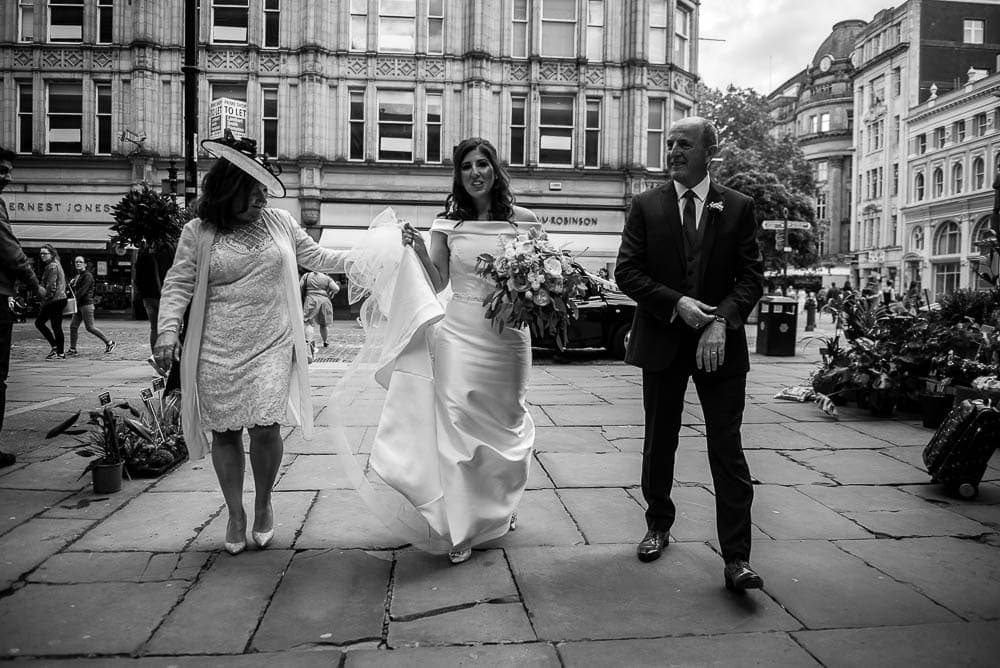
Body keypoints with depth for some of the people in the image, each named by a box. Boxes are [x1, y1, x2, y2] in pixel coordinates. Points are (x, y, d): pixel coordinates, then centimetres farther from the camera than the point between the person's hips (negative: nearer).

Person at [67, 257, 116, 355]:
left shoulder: (87, 276, -10)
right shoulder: (76, 276, 18)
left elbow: (82, 290, -19)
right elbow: (74, 290, 19)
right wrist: (71, 284, -1)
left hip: (86, 304, -9)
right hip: (79, 305, 9)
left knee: (90, 327, -7)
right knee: (73, 326, 4)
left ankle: (109, 342, 2)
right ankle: (72, 349, 8)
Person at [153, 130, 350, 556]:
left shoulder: (280, 223, 8)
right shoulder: (198, 233, 0)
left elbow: (317, 258, 16)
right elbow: (178, 285, 0)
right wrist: (168, 330, -13)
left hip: (271, 347, 1)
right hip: (218, 352, 0)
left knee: (264, 425, -11)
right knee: (225, 433, 6)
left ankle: (264, 502, 16)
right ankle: (235, 515, 24)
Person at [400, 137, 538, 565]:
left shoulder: (522, 220, 0)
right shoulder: (448, 223, 2)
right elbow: (437, 284, 5)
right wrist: (419, 250, -10)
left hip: (508, 335, 0)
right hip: (460, 334, 0)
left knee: (507, 422, 13)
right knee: (458, 425, -2)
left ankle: (500, 509, 40)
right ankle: (463, 528, 12)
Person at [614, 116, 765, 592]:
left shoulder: (738, 208, 4)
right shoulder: (645, 206, 4)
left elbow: (751, 277, 0)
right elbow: (626, 271, -2)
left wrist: (722, 320, -17)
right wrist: (676, 303, -16)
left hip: (720, 342, -1)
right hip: (662, 340, 1)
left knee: (727, 450, -2)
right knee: (659, 443, 13)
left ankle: (736, 558, 3)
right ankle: (658, 526, 33)